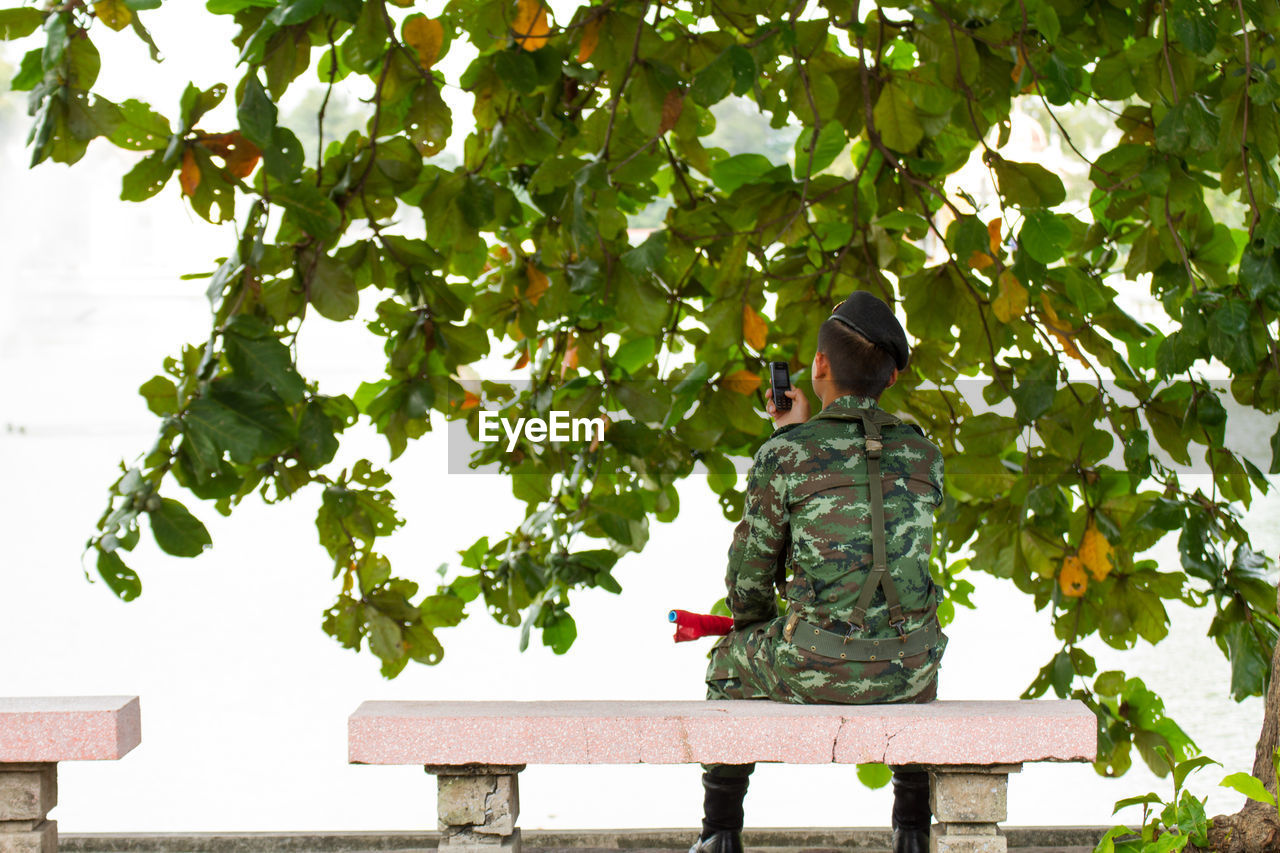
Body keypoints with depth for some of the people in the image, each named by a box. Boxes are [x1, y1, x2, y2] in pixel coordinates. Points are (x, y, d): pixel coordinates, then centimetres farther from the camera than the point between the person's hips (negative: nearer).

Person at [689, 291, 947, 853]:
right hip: (900, 666, 3)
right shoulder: (923, 455, 5)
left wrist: (759, 628, 25)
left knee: (731, 663, 32)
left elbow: (748, 579, 2)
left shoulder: (781, 459, -7)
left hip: (816, 667, -3)